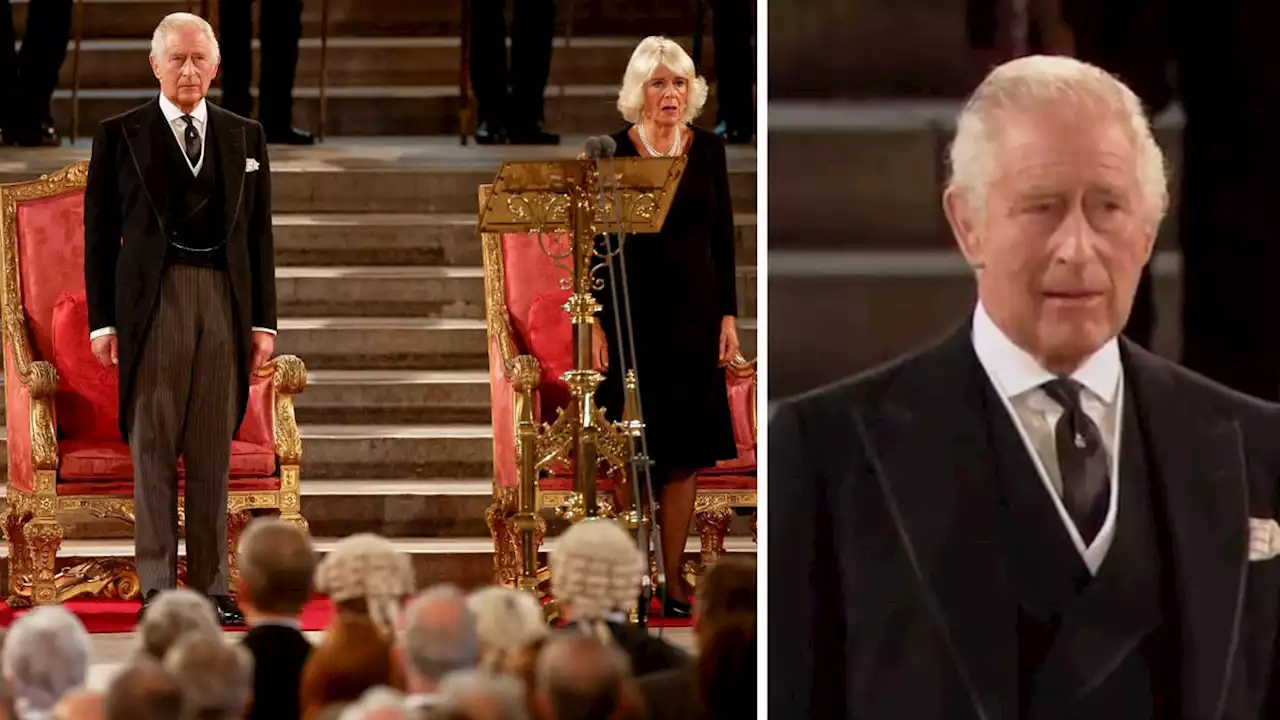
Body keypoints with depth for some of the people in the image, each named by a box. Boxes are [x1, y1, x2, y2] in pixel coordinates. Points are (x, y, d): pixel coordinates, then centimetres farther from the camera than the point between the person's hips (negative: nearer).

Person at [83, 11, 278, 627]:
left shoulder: (245, 137, 12)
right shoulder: (120, 135, 5)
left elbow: (259, 233, 12)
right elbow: (99, 232, 4)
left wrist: (263, 319, 6)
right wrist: (102, 319, -3)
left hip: (225, 299, 2)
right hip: (153, 299, -2)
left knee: (213, 453, 3)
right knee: (153, 447, -2)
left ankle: (211, 586, 7)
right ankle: (157, 587, 1)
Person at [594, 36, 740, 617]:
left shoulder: (707, 149, 5)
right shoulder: (612, 152, -3)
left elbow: (723, 236, 8)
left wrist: (728, 315, 3)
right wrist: (596, 323, -7)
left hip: (694, 312, 3)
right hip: (633, 310, -3)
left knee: (685, 453, 3)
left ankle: (673, 578, 8)